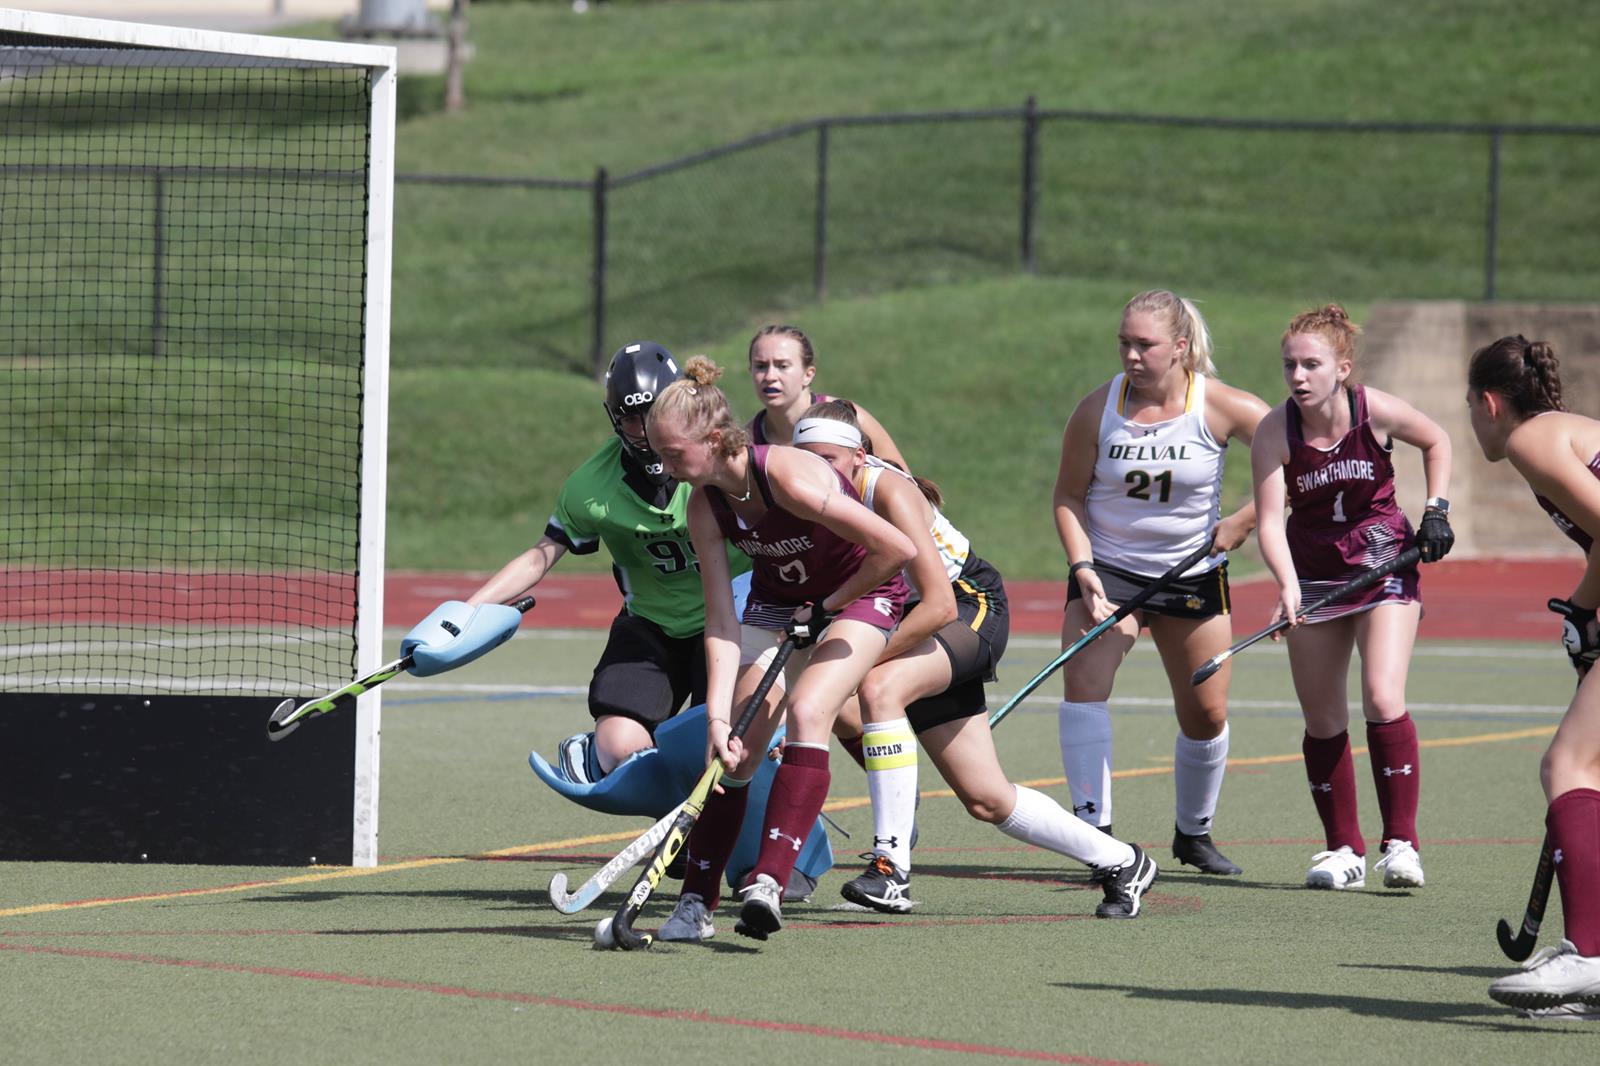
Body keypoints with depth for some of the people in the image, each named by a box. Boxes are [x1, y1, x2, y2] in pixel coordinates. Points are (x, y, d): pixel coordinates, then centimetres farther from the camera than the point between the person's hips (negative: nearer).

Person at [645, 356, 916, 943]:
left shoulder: (788, 477, -34)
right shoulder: (705, 506, -15)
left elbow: (898, 549, -30)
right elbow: (721, 619, -15)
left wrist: (828, 607, -16)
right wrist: (717, 715, -26)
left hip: (860, 593, -6)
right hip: (777, 602, 6)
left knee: (807, 712, -29)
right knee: (736, 749, -7)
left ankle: (768, 883, -35)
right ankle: (696, 903, 2)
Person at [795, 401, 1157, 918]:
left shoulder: (890, 492, -26)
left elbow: (940, 605, -31)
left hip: (973, 608, -7)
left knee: (880, 688, -36)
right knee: (987, 800, 6)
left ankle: (891, 868, -35)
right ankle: (1120, 862, 27)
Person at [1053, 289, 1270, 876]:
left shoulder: (1218, 405, -14)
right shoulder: (1098, 409, -11)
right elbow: (1069, 495, -2)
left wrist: (1244, 520, -13)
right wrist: (1083, 569, -15)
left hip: (1194, 573, 1)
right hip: (1108, 568, -1)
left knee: (1205, 713, 6)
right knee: (1084, 680, -23)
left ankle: (1193, 833, 30)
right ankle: (1094, 828, -25)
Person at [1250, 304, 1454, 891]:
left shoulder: (1376, 412, -17)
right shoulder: (1274, 431, -16)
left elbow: (1437, 442, 5)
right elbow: (1269, 520, -20)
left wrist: (1435, 510, -4)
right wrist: (1287, 587, -36)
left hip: (1385, 562, -2)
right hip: (1313, 572, 2)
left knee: (1383, 700, -17)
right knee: (1322, 721, 3)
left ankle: (1401, 843, -11)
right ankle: (1344, 850, 15)